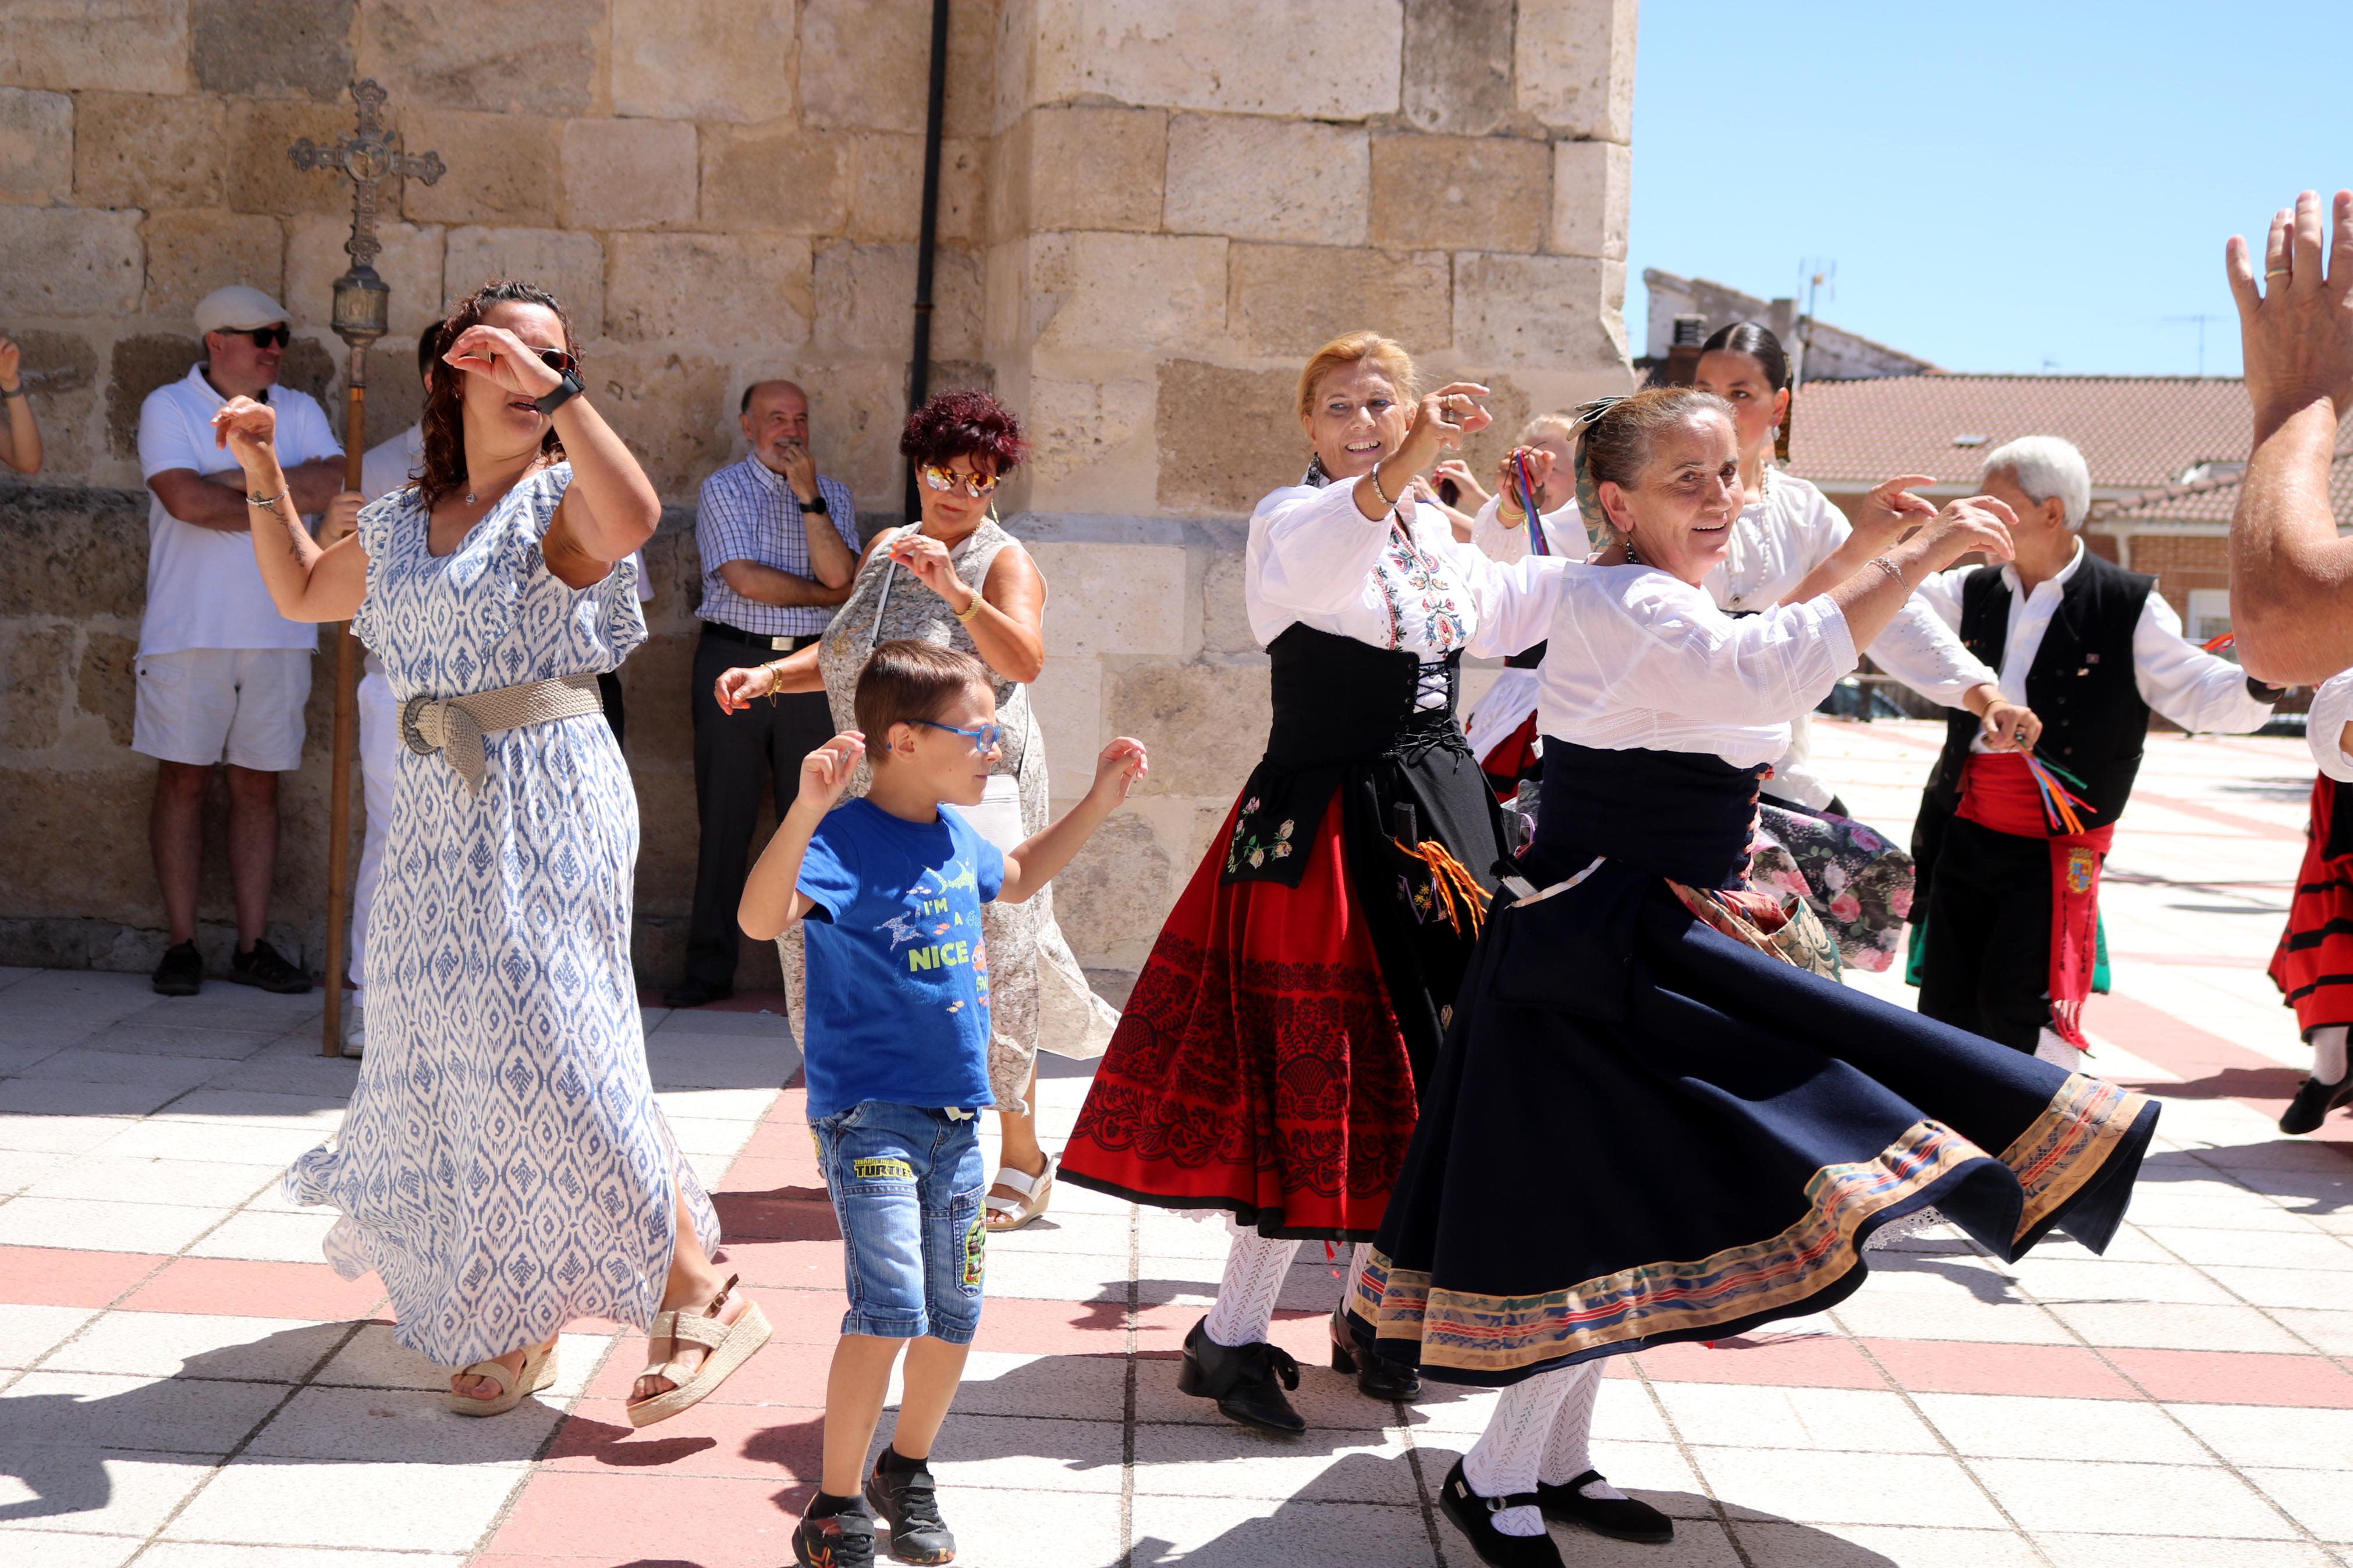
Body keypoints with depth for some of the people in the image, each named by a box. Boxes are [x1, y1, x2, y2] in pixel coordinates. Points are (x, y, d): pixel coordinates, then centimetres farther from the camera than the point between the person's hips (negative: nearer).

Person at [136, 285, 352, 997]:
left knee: (259, 784, 6)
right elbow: (186, 499, -16)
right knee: (184, 779, 0)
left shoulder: (300, 412, 12)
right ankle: (180, 943, 7)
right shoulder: (169, 408, 0)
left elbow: (338, 483, -5)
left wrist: (236, 484, -12)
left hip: (278, 634, 3)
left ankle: (253, 945, 10)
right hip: (188, 634, -3)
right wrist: (292, 502, -8)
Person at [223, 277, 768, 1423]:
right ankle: (512, 1321, 25)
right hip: (440, 809, 7)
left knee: (551, 1050, -13)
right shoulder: (403, 522, 14)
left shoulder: (558, 500, -4)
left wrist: (553, 388, -27)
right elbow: (302, 591, 31)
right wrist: (263, 473, 21)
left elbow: (633, 518, -29)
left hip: (546, 797, -7)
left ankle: (696, 1297, -5)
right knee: (452, 1057, 10)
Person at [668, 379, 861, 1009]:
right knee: (724, 819, 2)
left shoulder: (832, 494, 10)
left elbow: (839, 573, -7)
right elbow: (746, 580, -11)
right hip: (734, 660, -2)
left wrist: (808, 495, -10)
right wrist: (825, 594, -2)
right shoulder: (722, 490, 2)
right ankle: (709, 969, 9)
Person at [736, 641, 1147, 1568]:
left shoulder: (958, 838, 10)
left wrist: (1098, 802, 27)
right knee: (888, 1308, -16)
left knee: (954, 1315, 12)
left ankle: (906, 1470, 36)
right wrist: (807, 810, -43)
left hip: (956, 1116, 8)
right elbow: (760, 917, -32)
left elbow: (1018, 878, 33)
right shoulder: (847, 840, -15)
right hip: (868, 1114, -8)